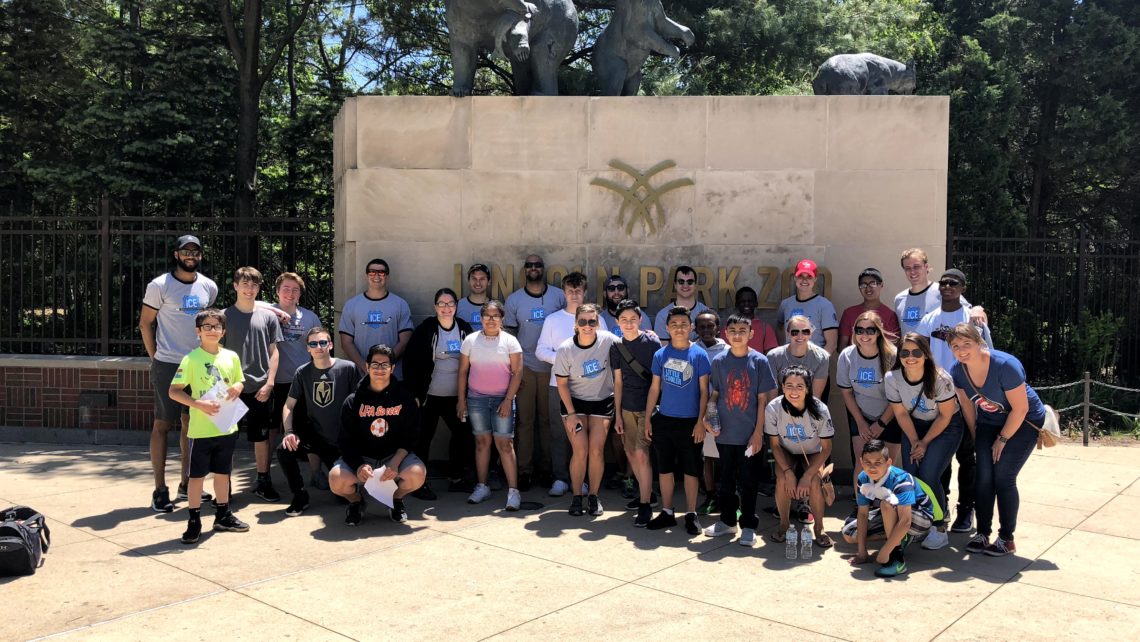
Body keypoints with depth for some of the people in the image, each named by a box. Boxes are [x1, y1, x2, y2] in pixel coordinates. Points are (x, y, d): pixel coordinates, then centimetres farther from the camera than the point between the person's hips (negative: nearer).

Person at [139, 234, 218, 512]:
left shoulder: (209, 287, 6)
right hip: (167, 365, -5)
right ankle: (160, 491, 3)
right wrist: (155, 358, -4)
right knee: (162, 425, -2)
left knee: (190, 423, 12)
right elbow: (145, 323, -1)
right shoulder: (159, 285, -6)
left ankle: (186, 483, 22)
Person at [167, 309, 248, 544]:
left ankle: (223, 515, 29)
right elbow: (174, 391, -11)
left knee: (222, 472, 16)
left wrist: (236, 388, -5)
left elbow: (239, 382, 18)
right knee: (197, 475, 4)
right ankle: (194, 521, 14)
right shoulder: (191, 359, -10)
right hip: (201, 429, -4)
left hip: (227, 426, 4)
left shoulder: (231, 357, 4)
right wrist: (198, 404, -23)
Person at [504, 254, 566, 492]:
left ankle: (546, 467, 15)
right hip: (525, 367, 0)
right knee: (525, 420, 1)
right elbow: (509, 336, 6)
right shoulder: (514, 300, 5)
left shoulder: (558, 296, 4)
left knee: (548, 419, 6)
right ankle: (525, 470, 7)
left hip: (552, 367, 0)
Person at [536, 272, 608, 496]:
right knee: (559, 433, 2)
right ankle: (560, 478, 10)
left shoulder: (596, 319, 6)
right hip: (559, 385, 0)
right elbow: (541, 350, 4)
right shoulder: (553, 319, 7)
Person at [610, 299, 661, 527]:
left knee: (641, 454, -10)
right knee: (631, 453, 12)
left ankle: (646, 505, -1)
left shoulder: (652, 343, -8)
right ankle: (647, 493, 32)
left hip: (648, 407, -5)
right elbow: (618, 382, 9)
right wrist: (618, 414, 8)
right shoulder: (616, 347, 5)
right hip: (627, 408, 5)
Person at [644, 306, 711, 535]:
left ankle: (691, 515, 18)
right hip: (663, 420, 3)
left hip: (690, 422, -3)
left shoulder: (699, 355, -6)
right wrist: (647, 419, 5)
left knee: (690, 469, 6)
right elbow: (654, 388, 7)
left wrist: (700, 422, -9)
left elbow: (704, 391, -4)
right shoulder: (660, 355, 2)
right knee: (665, 468, 11)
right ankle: (667, 512, 23)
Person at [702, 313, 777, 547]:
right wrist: (708, 417, -7)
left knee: (749, 482, 6)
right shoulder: (719, 361, 0)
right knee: (726, 479, 15)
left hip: (750, 434, -2)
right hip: (725, 432, 3)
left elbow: (762, 399, -4)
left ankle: (748, 526, 19)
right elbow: (715, 394, 9)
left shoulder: (759, 361, -6)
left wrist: (758, 432, -8)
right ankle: (727, 521, 30)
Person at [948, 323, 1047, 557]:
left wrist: (1002, 439, -15)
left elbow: (1020, 409, -22)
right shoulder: (958, 371, -13)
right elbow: (967, 407, 2)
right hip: (989, 422, 5)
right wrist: (977, 438, 6)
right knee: (984, 476, -6)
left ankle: (1006, 539, 1)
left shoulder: (1005, 365, -30)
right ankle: (982, 533, 6)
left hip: (1023, 421, -5)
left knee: (1003, 477, -12)